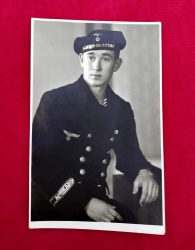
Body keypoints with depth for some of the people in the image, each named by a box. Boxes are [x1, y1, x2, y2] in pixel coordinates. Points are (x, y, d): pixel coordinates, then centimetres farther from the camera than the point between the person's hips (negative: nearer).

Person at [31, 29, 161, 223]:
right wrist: (84, 202, -19)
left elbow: (128, 153, 12)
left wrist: (143, 171, -12)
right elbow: (38, 161, -14)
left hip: (97, 199, 5)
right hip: (51, 205, -4)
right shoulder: (54, 100, -12)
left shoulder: (122, 109, 1)